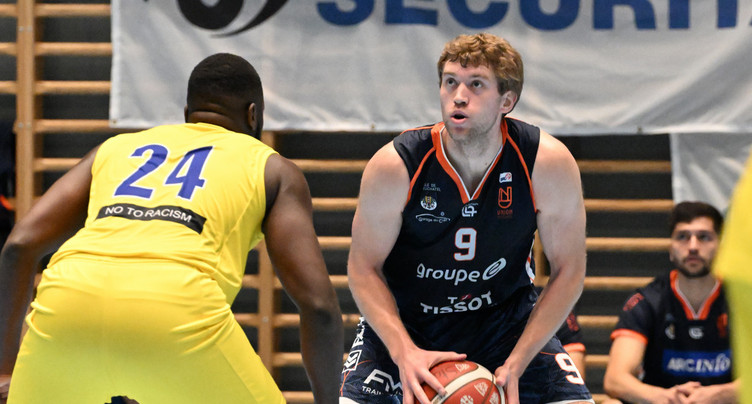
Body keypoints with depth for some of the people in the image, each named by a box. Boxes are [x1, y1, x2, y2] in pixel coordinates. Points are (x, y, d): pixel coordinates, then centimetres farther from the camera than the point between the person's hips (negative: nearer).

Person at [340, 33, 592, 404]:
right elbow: (364, 267, -12)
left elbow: (568, 270, -11)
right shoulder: (395, 165, -22)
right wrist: (405, 353, -27)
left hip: (505, 316, 1)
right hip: (403, 321, -1)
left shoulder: (549, 163, -20)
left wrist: (515, 365, -20)